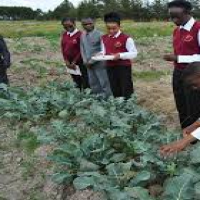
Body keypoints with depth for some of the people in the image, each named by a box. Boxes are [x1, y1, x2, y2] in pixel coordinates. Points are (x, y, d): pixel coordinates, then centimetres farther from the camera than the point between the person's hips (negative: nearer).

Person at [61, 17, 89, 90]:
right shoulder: (64, 35, 5)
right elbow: (63, 48, 8)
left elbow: (82, 50, -13)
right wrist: (66, 61, -1)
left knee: (85, 81, 1)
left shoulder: (80, 34, -13)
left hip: (80, 62, -6)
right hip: (70, 63, 6)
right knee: (76, 81, 17)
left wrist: (74, 62, -12)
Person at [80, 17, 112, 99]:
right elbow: (82, 49, 13)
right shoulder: (83, 36, 7)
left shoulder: (99, 34, -12)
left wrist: (92, 61, -14)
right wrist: (85, 61, 0)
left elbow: (102, 50, -14)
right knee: (93, 84, 15)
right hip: (89, 64, 6)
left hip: (99, 63, -6)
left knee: (104, 83, -2)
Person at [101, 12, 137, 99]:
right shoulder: (104, 38, 6)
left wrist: (120, 55, -25)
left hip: (124, 67, -5)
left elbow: (134, 53, -11)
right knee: (115, 92, 15)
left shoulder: (126, 38, -12)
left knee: (126, 91, 2)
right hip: (110, 68, 6)